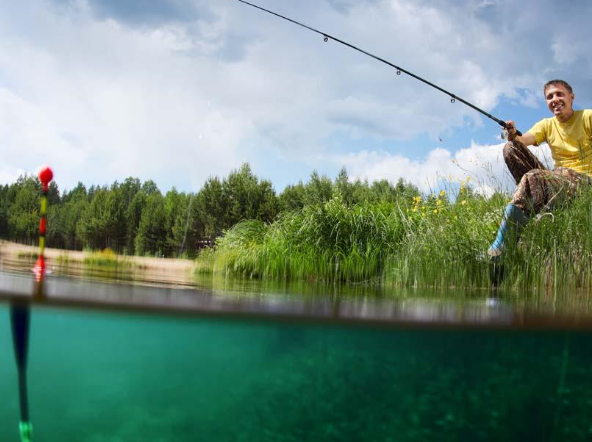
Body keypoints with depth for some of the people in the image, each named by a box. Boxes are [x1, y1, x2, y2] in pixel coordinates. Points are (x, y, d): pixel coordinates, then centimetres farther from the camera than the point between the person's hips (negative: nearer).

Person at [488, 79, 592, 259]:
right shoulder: (547, 125, 11)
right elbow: (523, 140, -7)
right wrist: (512, 135, -28)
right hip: (557, 178, 5)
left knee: (532, 177, -37)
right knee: (510, 148, -9)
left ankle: (498, 250, -43)